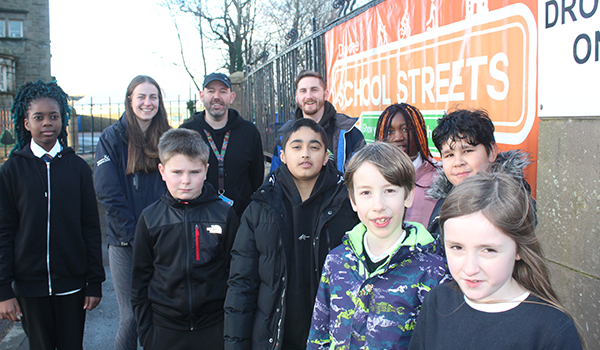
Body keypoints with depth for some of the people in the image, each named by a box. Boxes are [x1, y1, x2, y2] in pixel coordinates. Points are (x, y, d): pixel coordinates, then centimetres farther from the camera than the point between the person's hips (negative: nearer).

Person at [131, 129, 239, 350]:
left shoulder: (224, 214, -5)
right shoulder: (150, 218, -1)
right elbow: (140, 278, 5)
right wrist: (145, 331, 4)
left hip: (213, 329, -1)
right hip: (164, 331, 1)